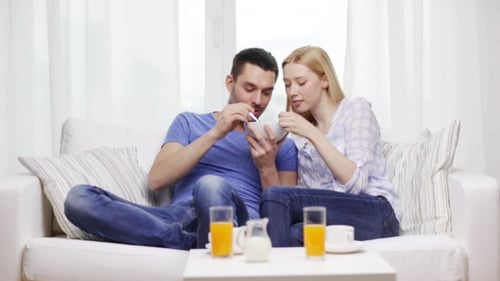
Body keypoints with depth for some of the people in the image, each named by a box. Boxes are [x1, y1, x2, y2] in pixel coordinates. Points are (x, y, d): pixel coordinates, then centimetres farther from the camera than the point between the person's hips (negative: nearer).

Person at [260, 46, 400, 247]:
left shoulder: (356, 108, 1)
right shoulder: (301, 134, 18)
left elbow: (356, 183, -13)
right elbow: (307, 193, 7)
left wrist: (312, 134, -18)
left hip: (377, 213, -4)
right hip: (336, 216, 4)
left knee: (275, 197, -26)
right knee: (295, 234, -35)